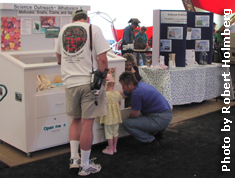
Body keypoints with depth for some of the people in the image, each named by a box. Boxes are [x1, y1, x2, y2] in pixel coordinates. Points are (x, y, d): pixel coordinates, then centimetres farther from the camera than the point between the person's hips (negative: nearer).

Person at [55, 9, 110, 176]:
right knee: (87, 123, 1)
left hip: (70, 82, 4)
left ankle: (74, 158, 21)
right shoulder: (94, 29, -2)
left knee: (76, 120, 20)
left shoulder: (64, 30, 12)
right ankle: (85, 165, 11)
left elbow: (59, 58, 22)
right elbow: (102, 58, -10)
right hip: (90, 81, -4)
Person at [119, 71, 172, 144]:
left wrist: (128, 118, 10)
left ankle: (151, 140, -3)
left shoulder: (137, 92, -20)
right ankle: (158, 133, 22)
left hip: (160, 120, -10)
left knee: (126, 124, -15)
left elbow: (135, 115, -11)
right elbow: (121, 94, 25)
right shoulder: (140, 84, 9)